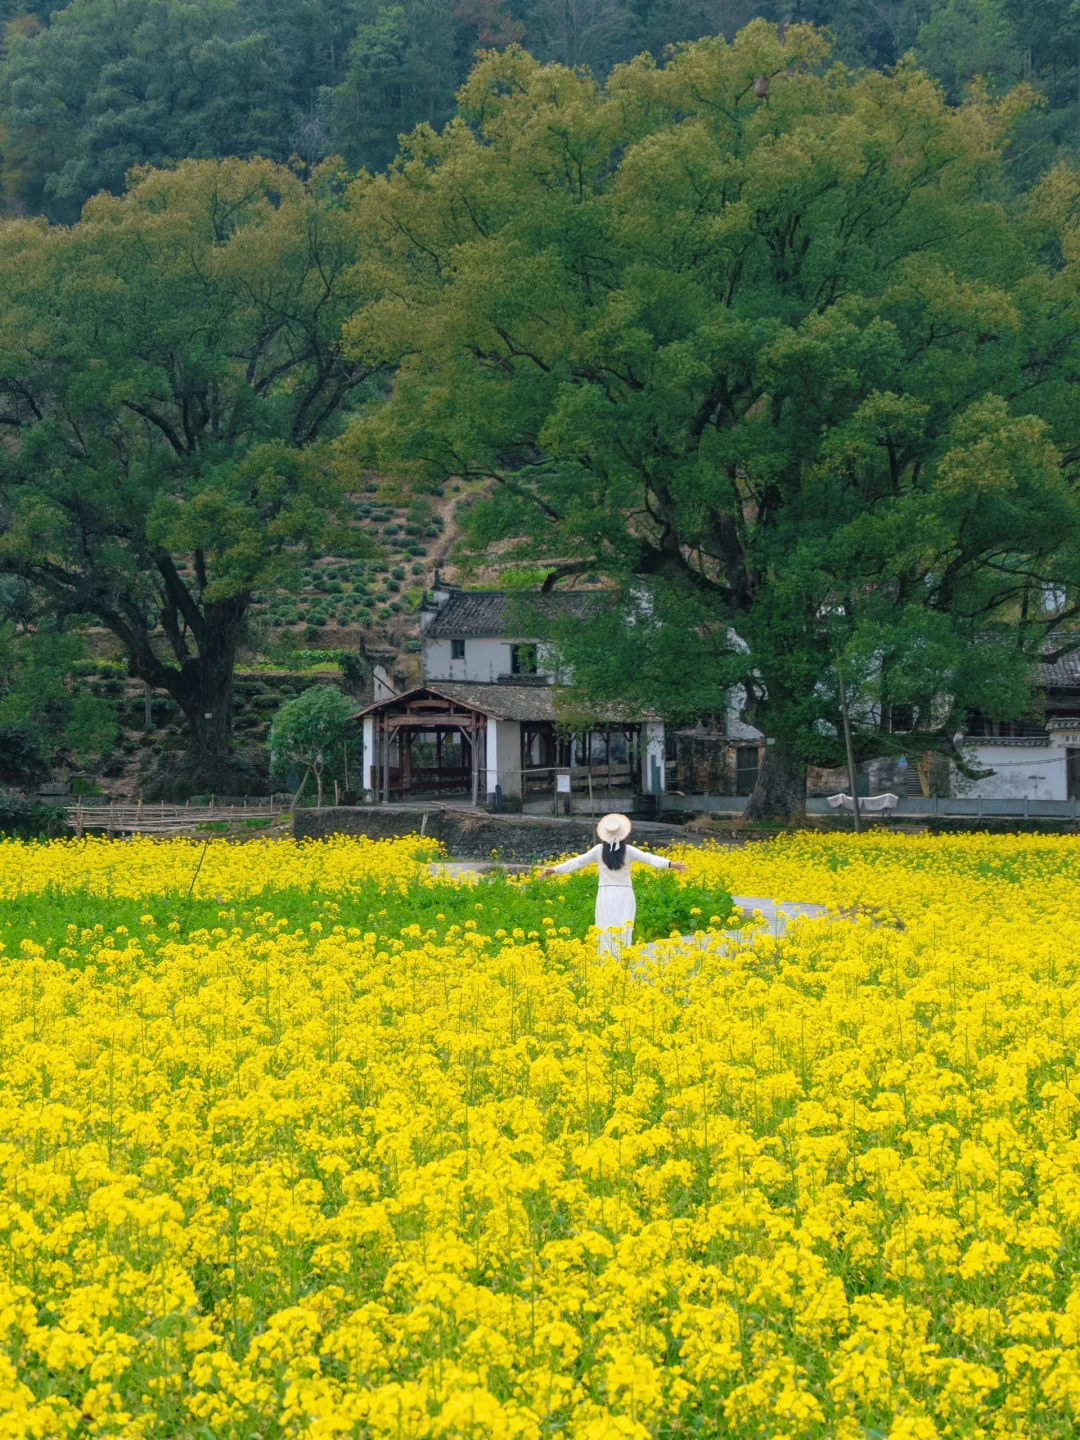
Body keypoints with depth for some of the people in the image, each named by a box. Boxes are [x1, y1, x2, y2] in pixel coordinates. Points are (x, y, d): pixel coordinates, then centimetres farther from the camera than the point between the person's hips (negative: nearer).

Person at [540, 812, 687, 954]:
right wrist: (670, 864, -17)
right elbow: (649, 858, -13)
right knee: (623, 935, 0)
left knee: (606, 935, 1)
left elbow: (578, 861, -1)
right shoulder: (628, 851, -6)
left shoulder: (599, 850, -4)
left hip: (606, 896, 0)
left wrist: (555, 869, 4)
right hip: (624, 895, 0)